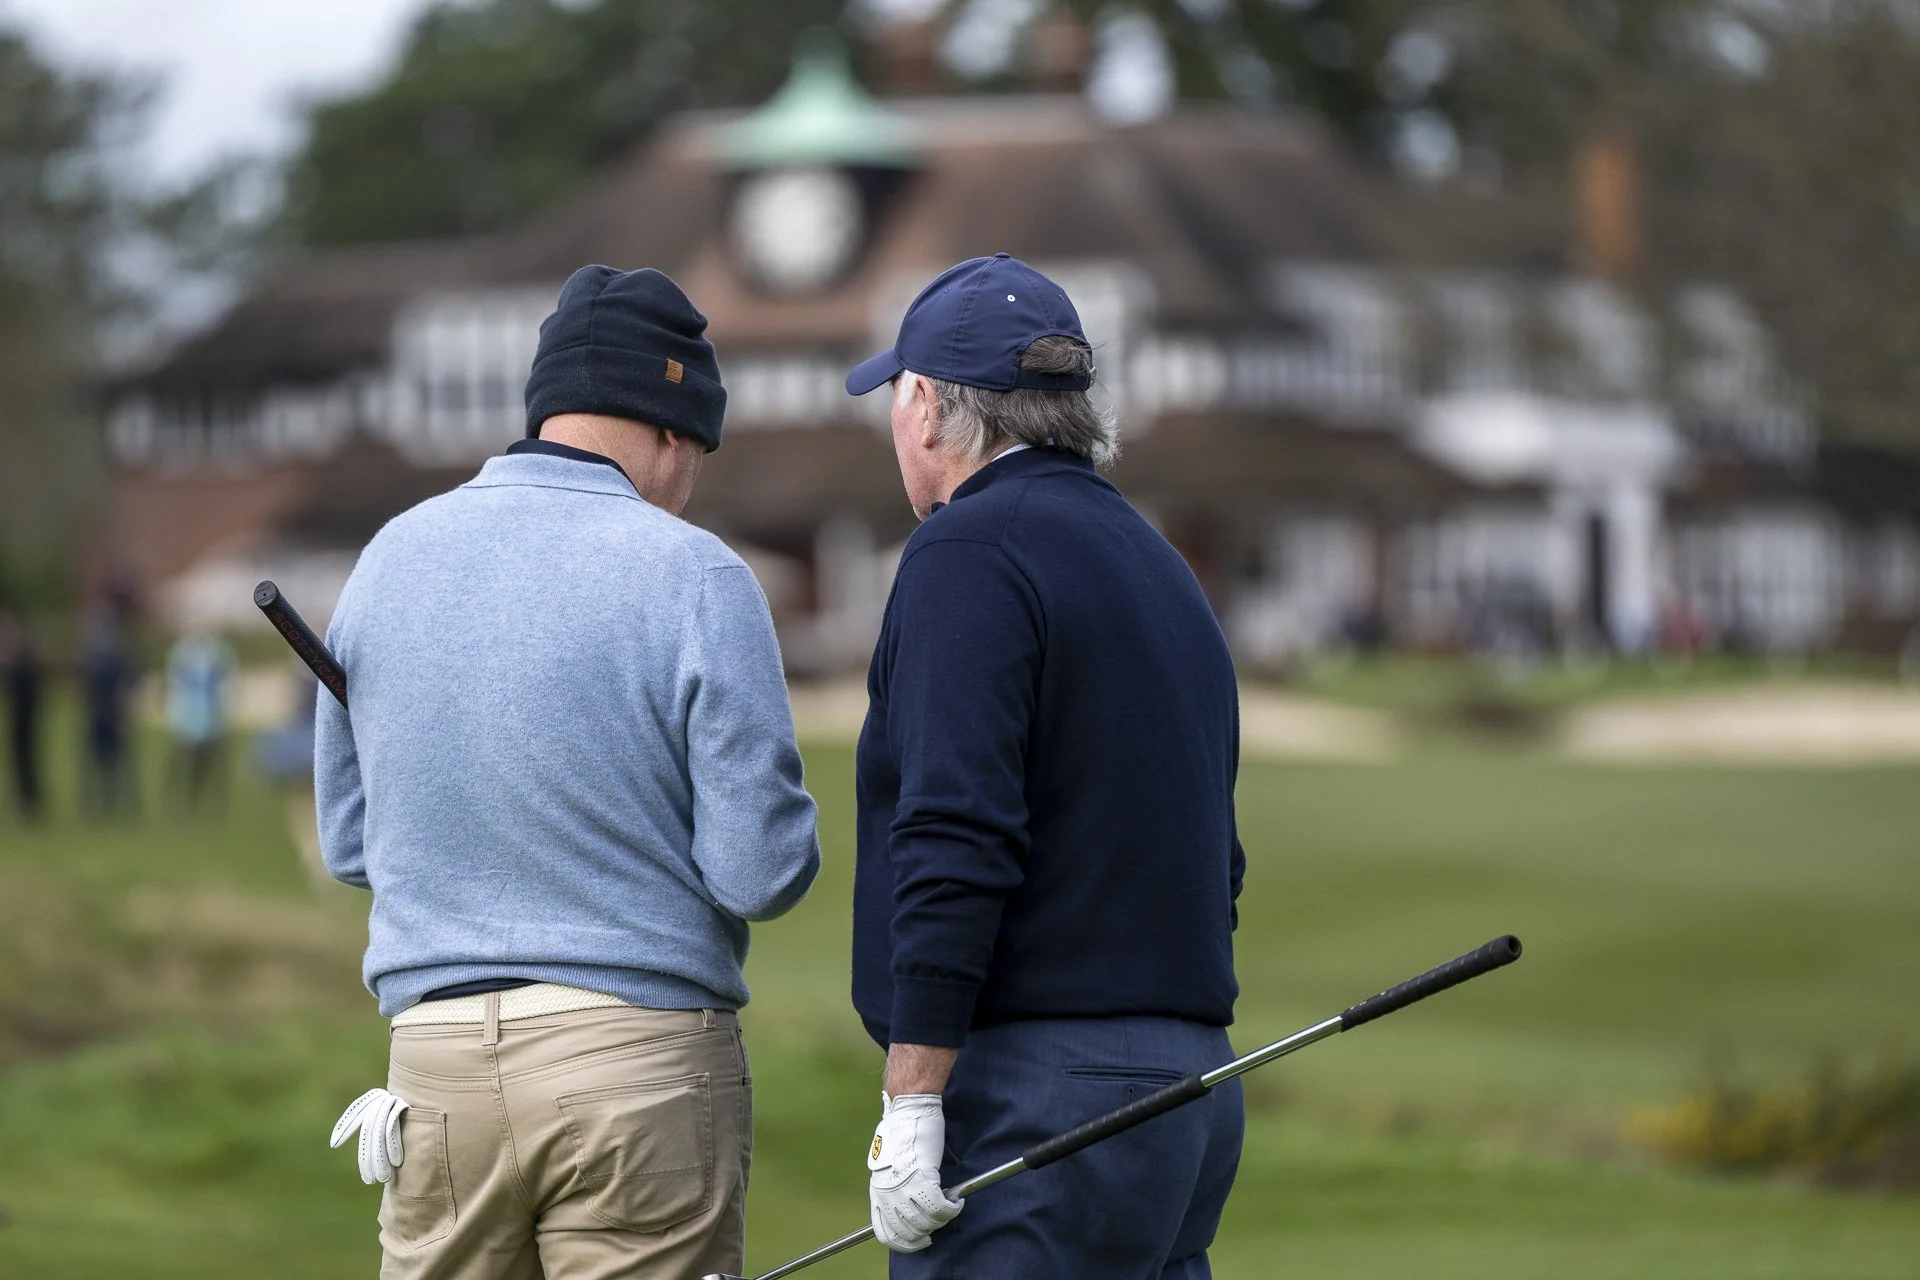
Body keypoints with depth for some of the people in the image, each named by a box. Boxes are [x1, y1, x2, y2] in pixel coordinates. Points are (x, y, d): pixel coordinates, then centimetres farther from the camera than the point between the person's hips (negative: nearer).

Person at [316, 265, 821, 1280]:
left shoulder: (393, 554, 6)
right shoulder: (694, 576, -8)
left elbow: (350, 843, 13)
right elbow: (762, 872, -10)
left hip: (437, 1060, 4)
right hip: (641, 1054, -4)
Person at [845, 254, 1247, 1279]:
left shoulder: (970, 553, -8)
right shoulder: (1160, 569, 20)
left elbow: (956, 838, -18)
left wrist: (909, 1105, -17)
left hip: (1033, 1087, -9)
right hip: (1189, 1077, 9)